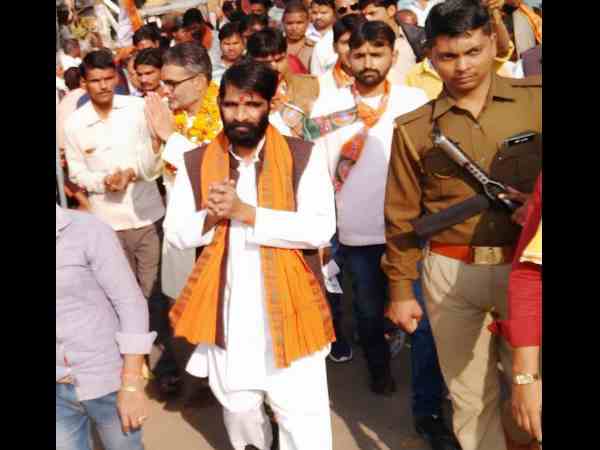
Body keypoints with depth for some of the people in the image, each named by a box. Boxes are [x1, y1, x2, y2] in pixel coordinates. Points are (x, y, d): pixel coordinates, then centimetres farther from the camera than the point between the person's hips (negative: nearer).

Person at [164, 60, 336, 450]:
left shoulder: (304, 156, -7)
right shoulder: (196, 163, 3)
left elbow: (321, 228, -17)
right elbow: (175, 233, 4)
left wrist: (246, 212, -22)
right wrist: (211, 216, -17)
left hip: (287, 308, -3)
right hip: (226, 310, 4)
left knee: (302, 416, 1)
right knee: (237, 407, 22)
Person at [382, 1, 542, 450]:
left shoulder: (535, 100, -1)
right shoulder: (412, 128, -1)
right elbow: (402, 215, 4)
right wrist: (401, 290, 4)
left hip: (526, 266, 0)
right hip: (449, 272, 0)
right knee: (469, 394, 12)